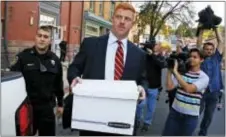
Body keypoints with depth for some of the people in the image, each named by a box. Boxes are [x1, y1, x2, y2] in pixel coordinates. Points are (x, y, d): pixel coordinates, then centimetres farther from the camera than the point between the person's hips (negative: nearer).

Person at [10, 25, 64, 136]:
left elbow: (58, 84, 9)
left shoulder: (54, 60, 3)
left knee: (48, 133, 13)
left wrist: (60, 103, 13)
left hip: (47, 107, 2)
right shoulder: (23, 56, -7)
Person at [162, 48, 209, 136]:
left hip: (190, 116, -3)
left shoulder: (204, 77, -9)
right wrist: (169, 70, -12)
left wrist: (175, 71, -24)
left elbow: (188, 89, -25)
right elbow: (169, 87, -6)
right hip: (175, 111, 3)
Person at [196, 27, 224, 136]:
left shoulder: (216, 58, 6)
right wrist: (202, 30, -2)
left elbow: (220, 42, 6)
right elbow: (198, 43, -2)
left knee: (209, 115, 13)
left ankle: (203, 132, 31)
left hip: (214, 91, 3)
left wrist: (216, 29, 6)